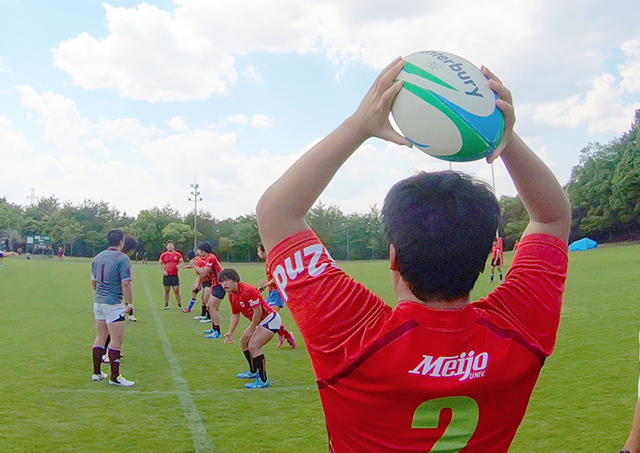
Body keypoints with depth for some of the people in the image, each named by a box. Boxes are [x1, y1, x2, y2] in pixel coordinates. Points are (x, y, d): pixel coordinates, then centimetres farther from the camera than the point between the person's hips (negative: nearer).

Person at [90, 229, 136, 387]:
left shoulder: (98, 257, 11)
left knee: (100, 338, 16)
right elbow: (126, 283, -16)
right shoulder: (123, 258, -12)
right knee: (117, 340, -3)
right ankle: (115, 377, -2)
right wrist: (130, 303, -6)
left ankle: (96, 372, 22)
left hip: (98, 302, 8)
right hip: (113, 303, -8)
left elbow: (93, 281, 18)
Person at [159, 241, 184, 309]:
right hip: (166, 275, 0)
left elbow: (182, 262, 9)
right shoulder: (163, 255, 4)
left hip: (175, 275, 0)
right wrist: (163, 271, -4)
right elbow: (160, 263, 10)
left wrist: (179, 265, -14)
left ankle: (180, 305, 5)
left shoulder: (178, 254, 4)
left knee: (176, 291, -3)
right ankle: (166, 305, 15)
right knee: (167, 291, 6)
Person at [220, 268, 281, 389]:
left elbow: (258, 312, -25)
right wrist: (230, 332, 5)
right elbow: (235, 315, 14)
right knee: (244, 342, 21)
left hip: (270, 319, -11)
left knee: (253, 346, -21)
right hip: (260, 322, 11)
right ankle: (253, 372, 39)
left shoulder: (248, 290, -26)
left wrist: (251, 330, -19)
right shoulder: (232, 296, 4)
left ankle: (263, 380, -16)